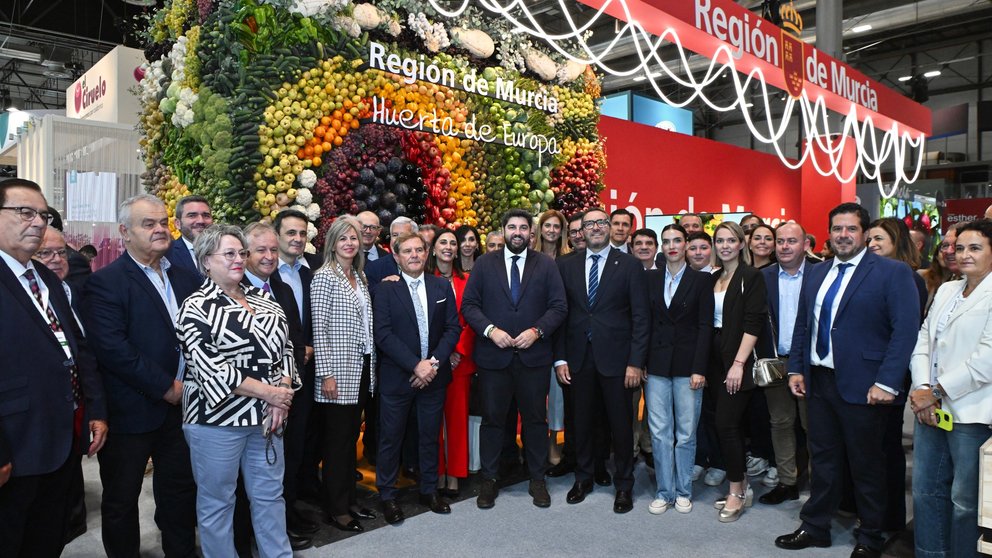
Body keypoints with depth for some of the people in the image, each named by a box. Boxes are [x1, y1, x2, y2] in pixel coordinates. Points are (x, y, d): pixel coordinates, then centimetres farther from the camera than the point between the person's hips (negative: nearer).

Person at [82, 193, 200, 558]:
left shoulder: (187, 278, 7)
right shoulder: (105, 282, -10)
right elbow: (112, 347, -20)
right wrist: (165, 387, -17)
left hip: (181, 405, 5)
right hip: (131, 411, -5)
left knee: (180, 493, 17)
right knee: (121, 500, 13)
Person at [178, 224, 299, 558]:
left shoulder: (262, 299, 8)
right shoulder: (196, 308, -9)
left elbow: (284, 347, 8)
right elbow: (209, 368, -18)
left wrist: (283, 393, -7)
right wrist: (267, 392, -18)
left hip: (267, 416, 6)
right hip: (217, 418, -5)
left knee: (270, 494, 16)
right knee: (217, 501, 11)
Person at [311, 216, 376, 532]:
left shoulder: (359, 277, 12)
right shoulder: (325, 277, -10)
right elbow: (319, 328, -14)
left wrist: (370, 366, 11)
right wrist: (326, 374, -17)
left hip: (362, 368, 7)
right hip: (338, 372, -7)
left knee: (351, 437, 15)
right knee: (337, 440, 3)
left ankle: (349, 499, 27)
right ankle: (336, 509, 16)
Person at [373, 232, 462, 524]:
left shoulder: (442, 287, 5)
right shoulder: (386, 289, -5)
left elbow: (453, 328, 2)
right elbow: (383, 334, -12)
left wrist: (433, 362, -11)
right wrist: (415, 365, -18)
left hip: (433, 376, 3)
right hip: (397, 377, -3)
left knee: (430, 436, 14)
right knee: (391, 438, 7)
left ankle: (429, 490, 31)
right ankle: (387, 495, 25)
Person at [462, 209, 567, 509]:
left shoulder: (546, 264, 5)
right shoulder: (484, 263, 5)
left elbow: (558, 306, 1)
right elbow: (469, 304, 1)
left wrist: (536, 331, -13)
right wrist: (490, 330, -13)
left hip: (533, 355, 1)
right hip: (493, 355, 0)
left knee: (535, 418, 10)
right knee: (492, 418, 8)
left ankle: (537, 479, 25)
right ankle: (488, 480, 23)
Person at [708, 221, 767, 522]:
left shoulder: (752, 277, -6)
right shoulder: (713, 278, 12)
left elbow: (753, 323, -13)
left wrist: (738, 363, -19)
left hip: (738, 360, -6)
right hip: (715, 359, 6)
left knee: (726, 424, -6)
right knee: (729, 424, 11)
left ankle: (737, 491, 9)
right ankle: (742, 486, 24)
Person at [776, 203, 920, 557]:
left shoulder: (892, 273, -7)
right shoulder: (816, 274, 11)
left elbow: (906, 329, -14)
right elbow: (802, 325, 15)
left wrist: (886, 382, -19)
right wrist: (796, 369, 8)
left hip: (862, 387, -5)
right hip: (818, 381, 5)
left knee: (867, 465, 10)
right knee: (822, 459, 16)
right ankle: (814, 528, 31)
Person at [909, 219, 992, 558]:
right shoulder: (946, 290, 14)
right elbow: (923, 339, 11)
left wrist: (936, 392, -14)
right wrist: (922, 387, -3)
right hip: (930, 408, 7)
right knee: (925, 490, 13)